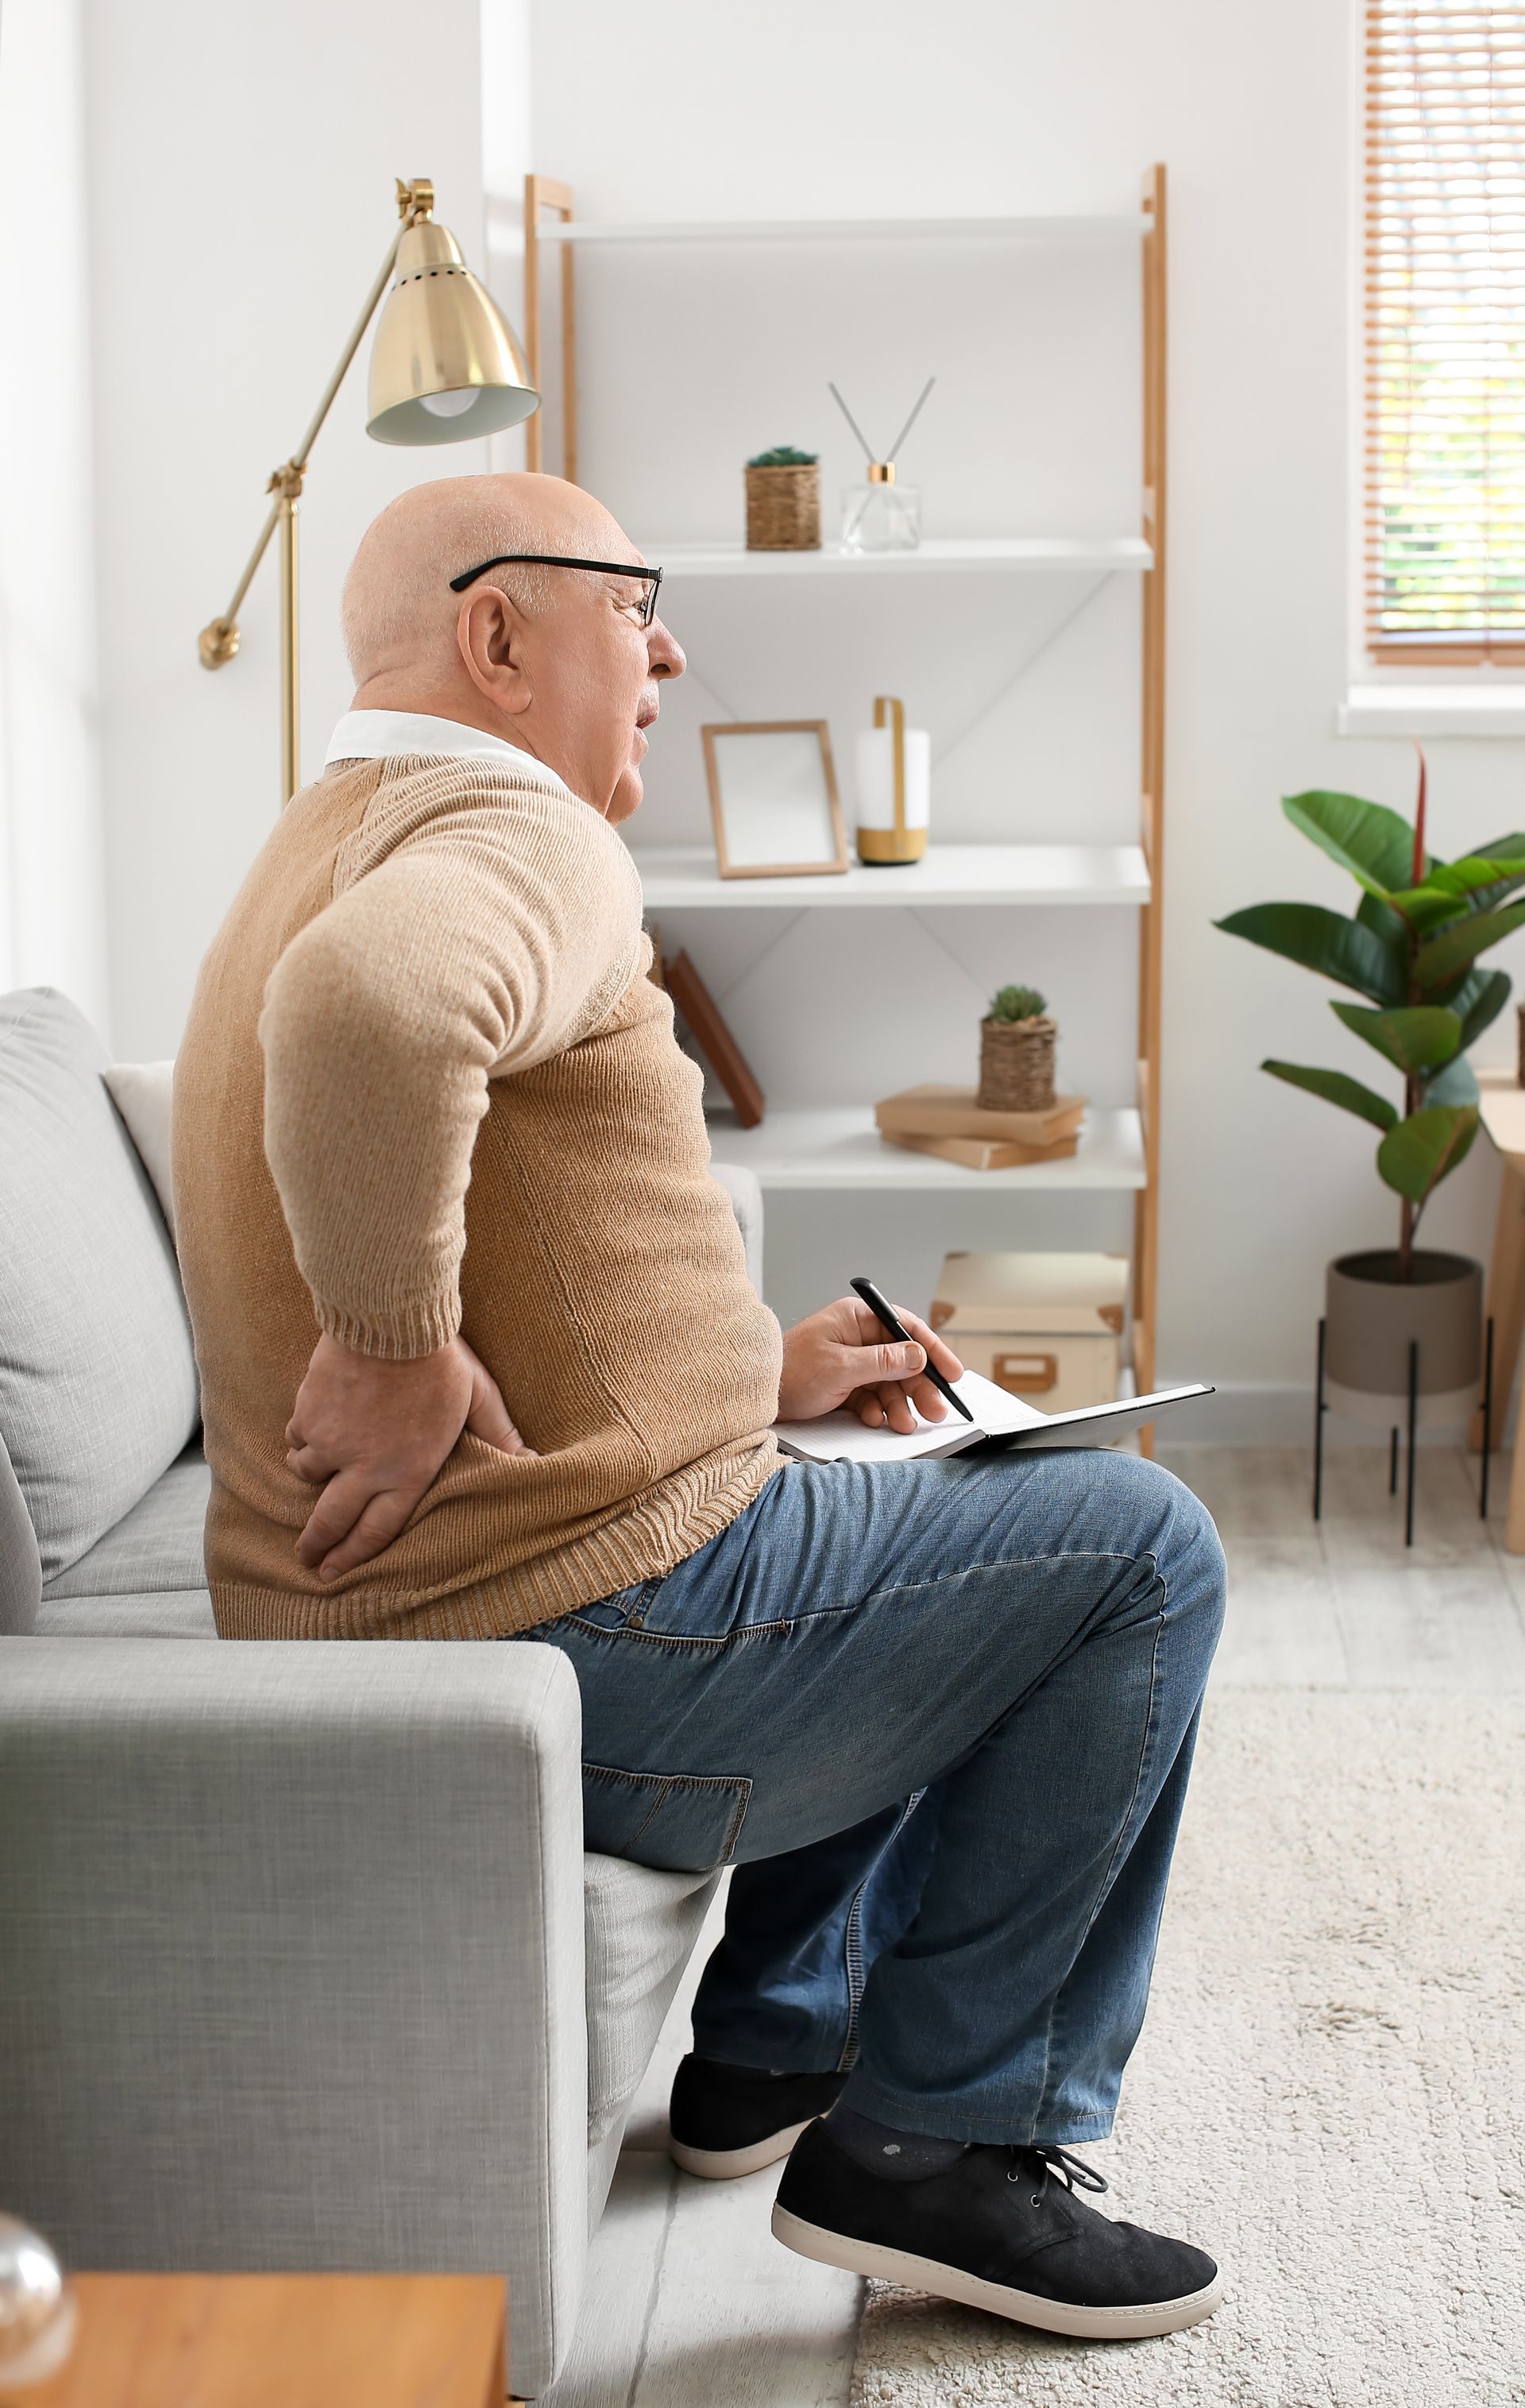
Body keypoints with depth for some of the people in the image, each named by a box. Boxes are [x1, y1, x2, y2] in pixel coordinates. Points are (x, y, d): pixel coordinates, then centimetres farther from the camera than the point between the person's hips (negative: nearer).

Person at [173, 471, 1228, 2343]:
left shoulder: (333, 850, 19)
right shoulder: (525, 840, -16)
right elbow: (369, 1010, -42)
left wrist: (758, 1369, 17)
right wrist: (397, 1346, -29)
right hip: (581, 1647, -10)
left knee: (913, 1531, 31)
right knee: (1138, 1551, 0)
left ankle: (776, 2046, 32)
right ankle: (942, 2141, 4)